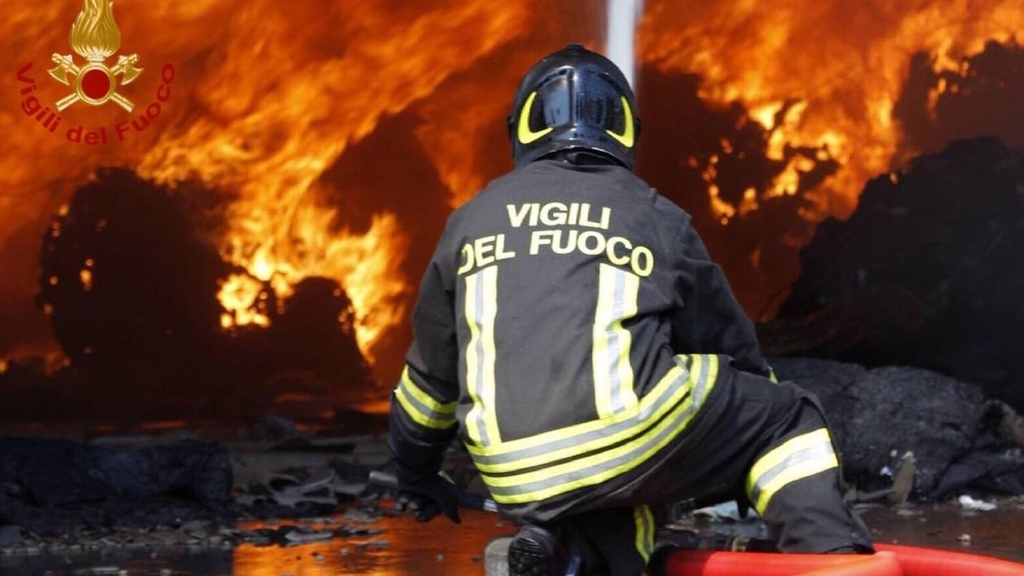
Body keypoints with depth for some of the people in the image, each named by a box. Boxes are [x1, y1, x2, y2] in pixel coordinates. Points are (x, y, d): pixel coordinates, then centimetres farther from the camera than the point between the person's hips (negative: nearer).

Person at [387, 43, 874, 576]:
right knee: (786, 419, 17)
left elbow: (431, 364, 27)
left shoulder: (474, 217, 20)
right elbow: (728, 345, 24)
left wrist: (415, 471, 43)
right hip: (630, 437, -3)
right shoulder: (655, 216, 13)